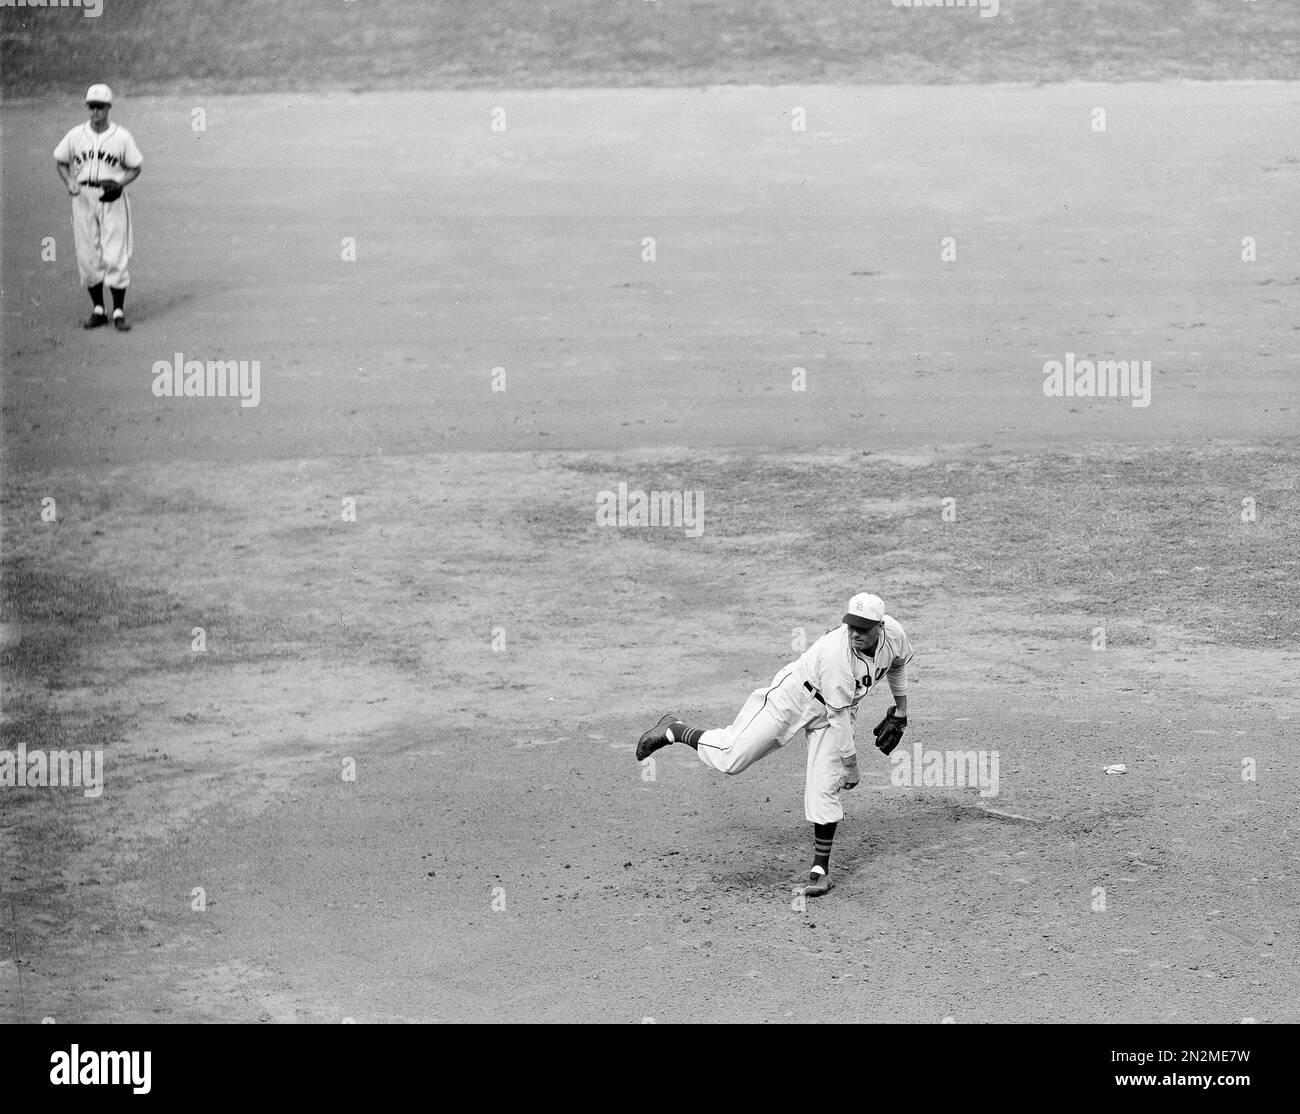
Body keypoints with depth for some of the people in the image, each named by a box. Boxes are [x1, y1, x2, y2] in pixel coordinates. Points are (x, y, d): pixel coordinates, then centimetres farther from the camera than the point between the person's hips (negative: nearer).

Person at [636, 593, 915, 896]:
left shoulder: (893, 632, -17)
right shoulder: (837, 654, -37)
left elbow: (898, 662, 11)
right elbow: (839, 719, -31)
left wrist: (901, 709, 15)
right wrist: (850, 766, -26)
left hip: (829, 714, 5)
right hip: (794, 697, -5)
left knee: (824, 790, -6)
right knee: (730, 757, -13)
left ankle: (821, 869, 3)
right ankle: (672, 730, 11)